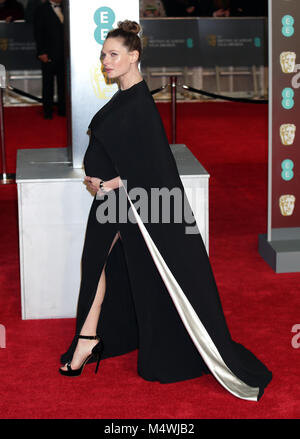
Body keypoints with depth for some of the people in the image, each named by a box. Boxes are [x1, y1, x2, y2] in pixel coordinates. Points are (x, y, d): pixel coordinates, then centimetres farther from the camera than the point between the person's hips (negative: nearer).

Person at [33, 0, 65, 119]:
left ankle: (62, 109, 14)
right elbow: (38, 32, -3)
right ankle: (48, 111, 10)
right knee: (48, 83, 3)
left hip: (64, 54, 3)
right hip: (49, 55, -3)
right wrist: (41, 52, -11)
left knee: (63, 82, 5)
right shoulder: (41, 10, 1)